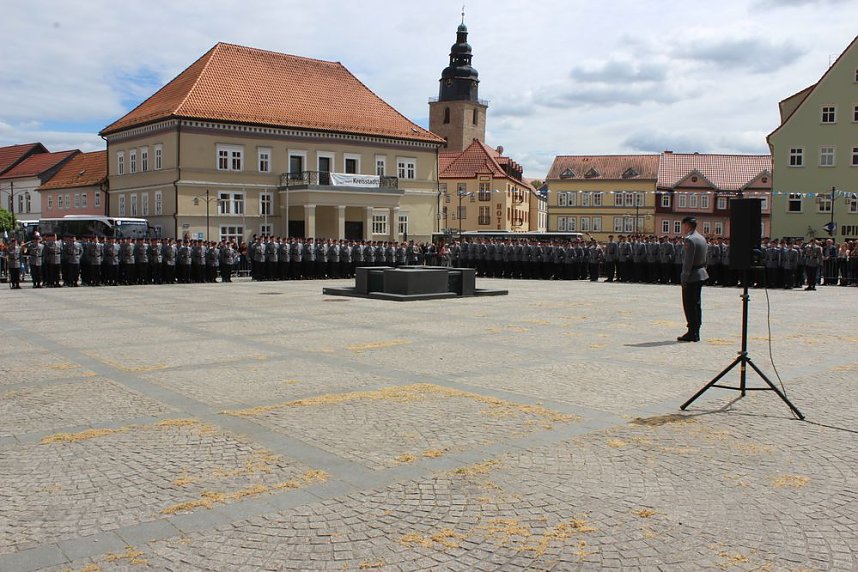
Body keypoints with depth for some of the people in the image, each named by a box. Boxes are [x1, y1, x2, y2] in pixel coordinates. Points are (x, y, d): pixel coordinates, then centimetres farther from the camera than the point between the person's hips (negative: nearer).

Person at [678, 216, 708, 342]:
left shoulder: (689, 240, -16)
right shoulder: (702, 238, 13)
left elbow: (688, 261, -20)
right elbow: (704, 259, 17)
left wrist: (684, 279, -18)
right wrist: (703, 270, 21)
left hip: (691, 276, -10)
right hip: (701, 275, 10)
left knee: (689, 305, -4)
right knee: (696, 304, 13)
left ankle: (692, 333, -2)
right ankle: (696, 333, 18)